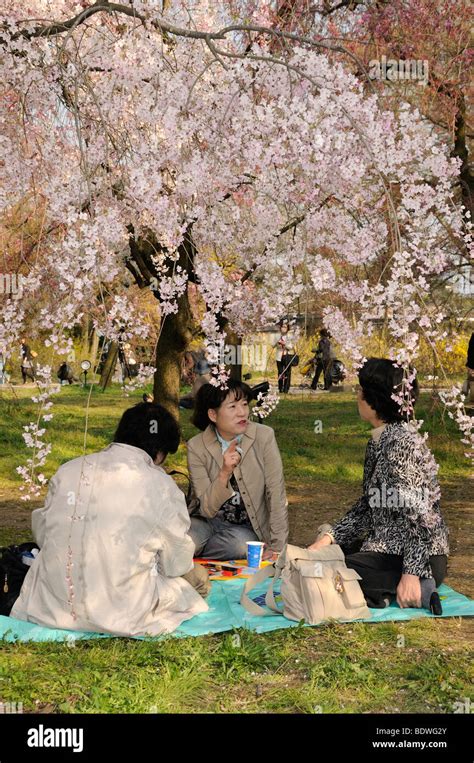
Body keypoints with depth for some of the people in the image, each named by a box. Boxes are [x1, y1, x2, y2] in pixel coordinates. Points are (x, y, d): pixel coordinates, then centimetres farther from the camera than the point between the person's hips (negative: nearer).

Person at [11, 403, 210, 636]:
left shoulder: (67, 470, -1)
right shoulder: (162, 486, -12)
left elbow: (41, 533, 10)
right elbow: (177, 562, -1)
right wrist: (192, 571, 24)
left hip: (51, 607, 4)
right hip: (120, 614, -3)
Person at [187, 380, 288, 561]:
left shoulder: (264, 436, -12)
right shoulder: (196, 447, -11)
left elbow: (276, 494, -10)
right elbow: (207, 510, -13)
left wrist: (277, 546, -15)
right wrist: (224, 473, -30)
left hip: (249, 529, 1)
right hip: (212, 523, -1)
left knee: (240, 542, -34)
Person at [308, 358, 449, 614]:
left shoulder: (403, 443, -19)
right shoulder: (378, 441, 10)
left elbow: (420, 515, -22)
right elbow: (368, 505, 14)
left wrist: (411, 574, -24)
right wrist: (329, 537, 4)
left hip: (421, 556, -10)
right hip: (387, 547, 10)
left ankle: (414, 590, -14)